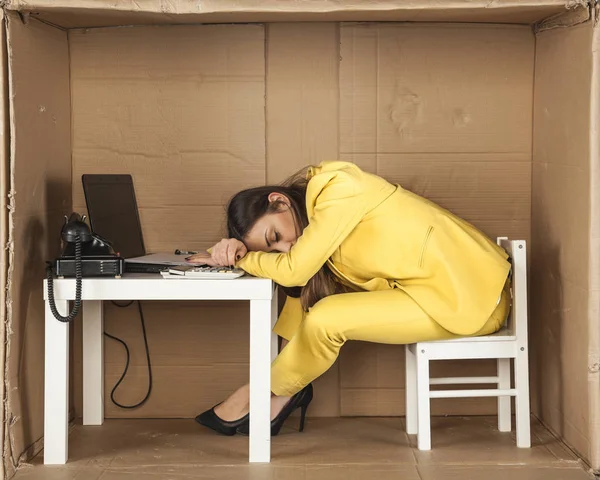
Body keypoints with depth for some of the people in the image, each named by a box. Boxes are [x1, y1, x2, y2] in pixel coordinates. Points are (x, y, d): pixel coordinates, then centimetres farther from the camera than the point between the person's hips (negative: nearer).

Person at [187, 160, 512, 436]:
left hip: (473, 300, -9)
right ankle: (291, 385, 9)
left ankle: (269, 393, 7)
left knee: (324, 319, -18)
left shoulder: (337, 188, -18)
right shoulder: (315, 215, 8)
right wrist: (237, 251, -12)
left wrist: (240, 258, -6)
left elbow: (293, 270, -20)